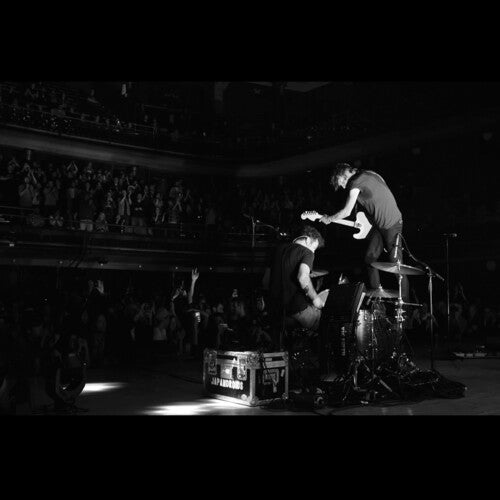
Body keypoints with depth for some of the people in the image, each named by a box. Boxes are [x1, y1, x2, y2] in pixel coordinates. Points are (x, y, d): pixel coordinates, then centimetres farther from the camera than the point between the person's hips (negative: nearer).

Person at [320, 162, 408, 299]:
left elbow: (346, 212, -14)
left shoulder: (356, 182, -16)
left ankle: (404, 301, 6)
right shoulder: (368, 174, 9)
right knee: (370, 258, 10)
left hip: (391, 224, -9)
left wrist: (328, 219, 1)